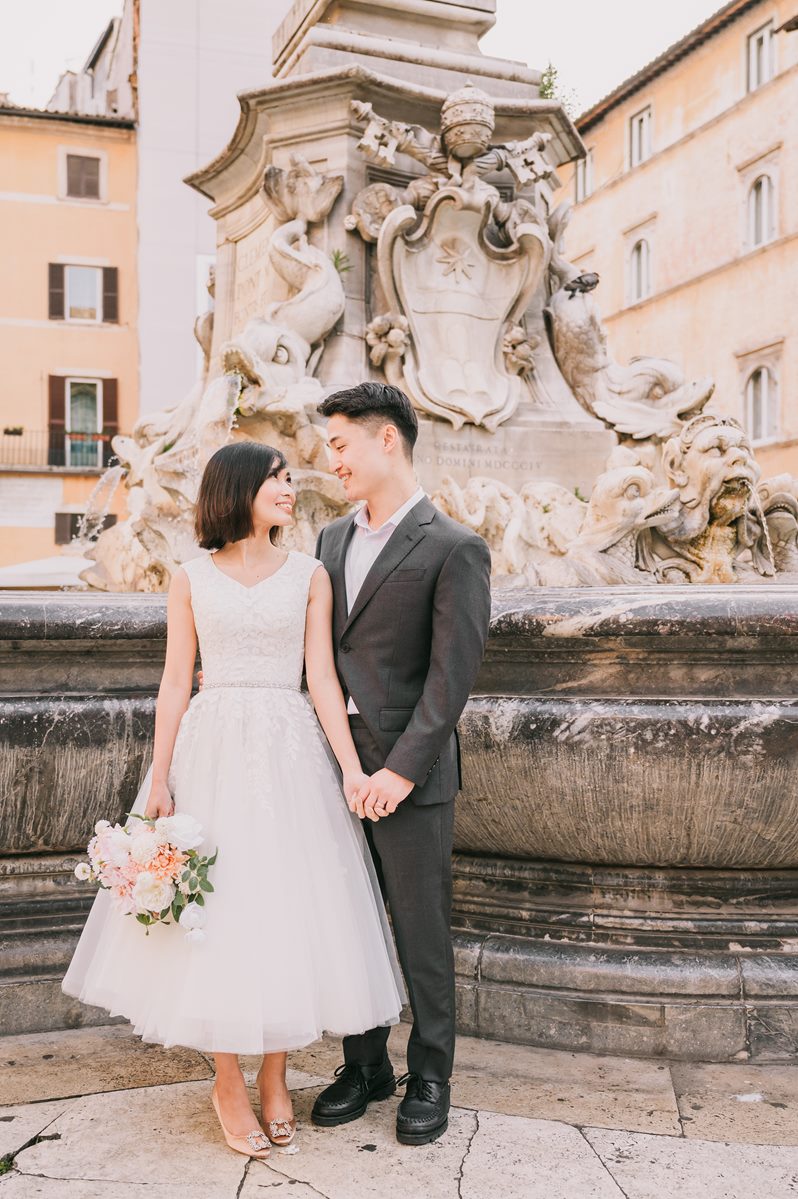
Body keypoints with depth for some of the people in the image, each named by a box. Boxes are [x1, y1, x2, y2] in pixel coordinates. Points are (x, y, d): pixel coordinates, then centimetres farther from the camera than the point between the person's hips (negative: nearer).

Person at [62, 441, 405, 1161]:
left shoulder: (309, 575, 5)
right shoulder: (193, 580, 4)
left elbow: (323, 677, 0)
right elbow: (176, 684, 3)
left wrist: (352, 769, -10)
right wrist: (159, 780, -3)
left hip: (289, 752, 1)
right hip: (212, 751, 0)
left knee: (287, 906, 3)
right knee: (215, 909, 2)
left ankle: (275, 1075, 20)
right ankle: (229, 1081, 18)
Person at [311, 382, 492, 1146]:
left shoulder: (454, 550, -8)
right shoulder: (332, 539, 12)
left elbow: (451, 676, -13)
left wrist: (402, 769, -18)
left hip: (408, 774, -6)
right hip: (333, 763, 6)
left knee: (420, 932, 6)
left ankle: (429, 1077, 25)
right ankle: (365, 1065, 32)